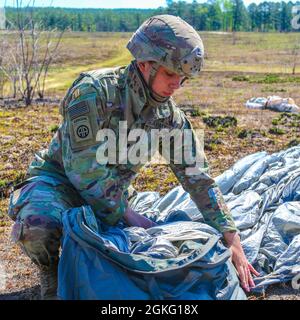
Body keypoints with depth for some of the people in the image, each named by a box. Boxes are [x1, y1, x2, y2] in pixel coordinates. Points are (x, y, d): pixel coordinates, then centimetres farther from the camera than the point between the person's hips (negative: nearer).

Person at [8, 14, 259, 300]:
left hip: (111, 190, 6)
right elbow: (84, 169, -30)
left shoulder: (169, 116, -9)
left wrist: (232, 239, -10)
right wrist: (127, 214, -22)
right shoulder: (94, 90, -28)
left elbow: (198, 178, -6)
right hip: (59, 177, -5)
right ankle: (51, 271, -1)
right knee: (38, 225, -37)